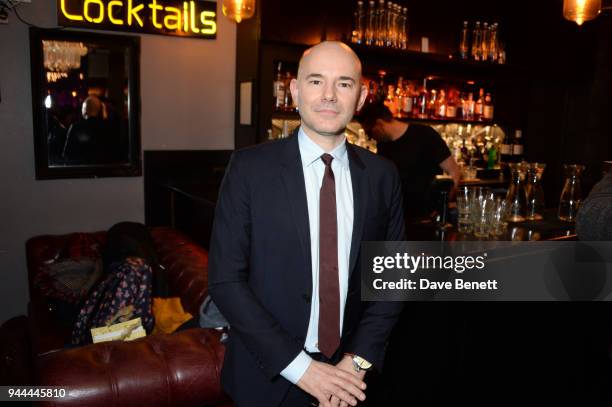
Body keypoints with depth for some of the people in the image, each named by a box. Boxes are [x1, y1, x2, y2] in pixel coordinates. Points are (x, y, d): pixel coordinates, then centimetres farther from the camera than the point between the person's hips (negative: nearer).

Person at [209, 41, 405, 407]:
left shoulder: (382, 175, -3)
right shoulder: (250, 167, -12)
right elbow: (226, 279, -13)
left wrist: (358, 360, -9)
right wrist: (299, 367, -15)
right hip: (268, 376, -2)